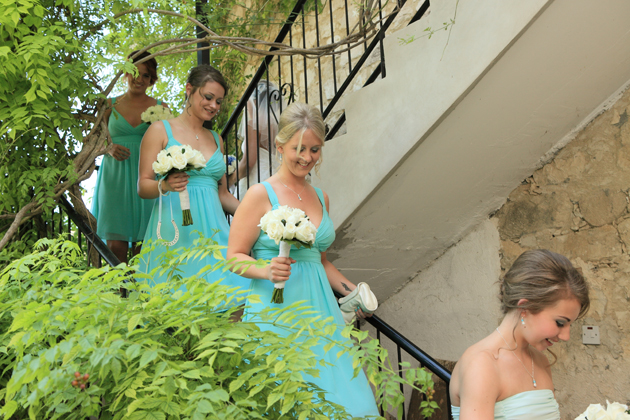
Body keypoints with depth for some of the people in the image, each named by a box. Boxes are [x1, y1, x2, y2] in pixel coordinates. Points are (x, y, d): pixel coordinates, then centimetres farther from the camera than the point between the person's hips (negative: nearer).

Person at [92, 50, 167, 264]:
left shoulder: (160, 108, 10)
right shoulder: (110, 105, 12)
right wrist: (110, 150, -5)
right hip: (115, 179, 1)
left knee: (143, 246, -4)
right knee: (115, 244, -6)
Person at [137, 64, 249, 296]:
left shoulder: (216, 139, 19)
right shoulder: (161, 130, 4)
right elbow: (143, 186, 0)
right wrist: (165, 186, -21)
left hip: (211, 230, 4)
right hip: (174, 231, -4)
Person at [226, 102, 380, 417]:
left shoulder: (321, 198, 13)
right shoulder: (261, 194, -6)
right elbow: (234, 257, -5)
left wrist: (349, 290, 11)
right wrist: (267, 271, -22)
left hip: (318, 307, 6)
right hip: (275, 308, -5)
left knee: (338, 393, 3)